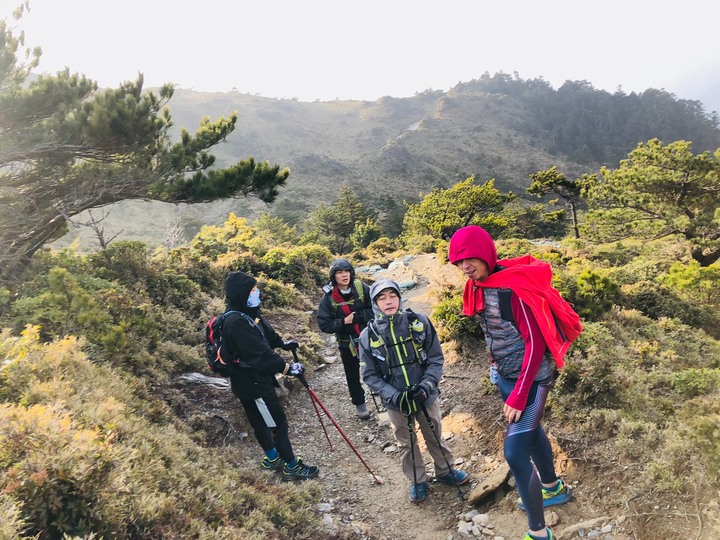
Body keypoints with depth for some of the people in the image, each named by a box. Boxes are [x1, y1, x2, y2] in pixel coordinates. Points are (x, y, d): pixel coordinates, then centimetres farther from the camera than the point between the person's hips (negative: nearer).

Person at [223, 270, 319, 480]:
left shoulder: (248, 313, 4)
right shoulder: (236, 323, -28)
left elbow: (265, 333, 22)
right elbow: (259, 353, -31)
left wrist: (283, 343, 32)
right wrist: (287, 367, -30)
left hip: (254, 378, 10)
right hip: (252, 382, -10)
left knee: (261, 422, 23)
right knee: (277, 423, 2)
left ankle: (272, 459, 40)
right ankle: (292, 467, 15)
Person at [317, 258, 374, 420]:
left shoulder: (362, 288, -11)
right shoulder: (328, 298, -13)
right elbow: (324, 324, -11)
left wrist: (359, 316, -23)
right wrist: (344, 321, -23)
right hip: (347, 343, 0)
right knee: (352, 375, 14)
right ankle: (360, 404, 34)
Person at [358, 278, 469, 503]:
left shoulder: (419, 322, -13)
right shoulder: (368, 336, -12)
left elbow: (436, 358, -5)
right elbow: (369, 375, -7)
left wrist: (427, 384, -20)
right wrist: (394, 395, -19)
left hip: (426, 396, 0)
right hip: (396, 402, 0)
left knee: (435, 437, 20)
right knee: (406, 444, 17)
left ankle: (445, 471, 45)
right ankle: (417, 481, 39)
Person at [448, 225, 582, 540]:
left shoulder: (514, 286, -25)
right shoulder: (478, 286, -1)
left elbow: (535, 342, -24)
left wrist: (518, 395, -23)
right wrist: (495, 366, 11)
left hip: (531, 377, -8)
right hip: (504, 374, 8)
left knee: (514, 451, -9)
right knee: (529, 430, 25)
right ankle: (555, 488, 50)